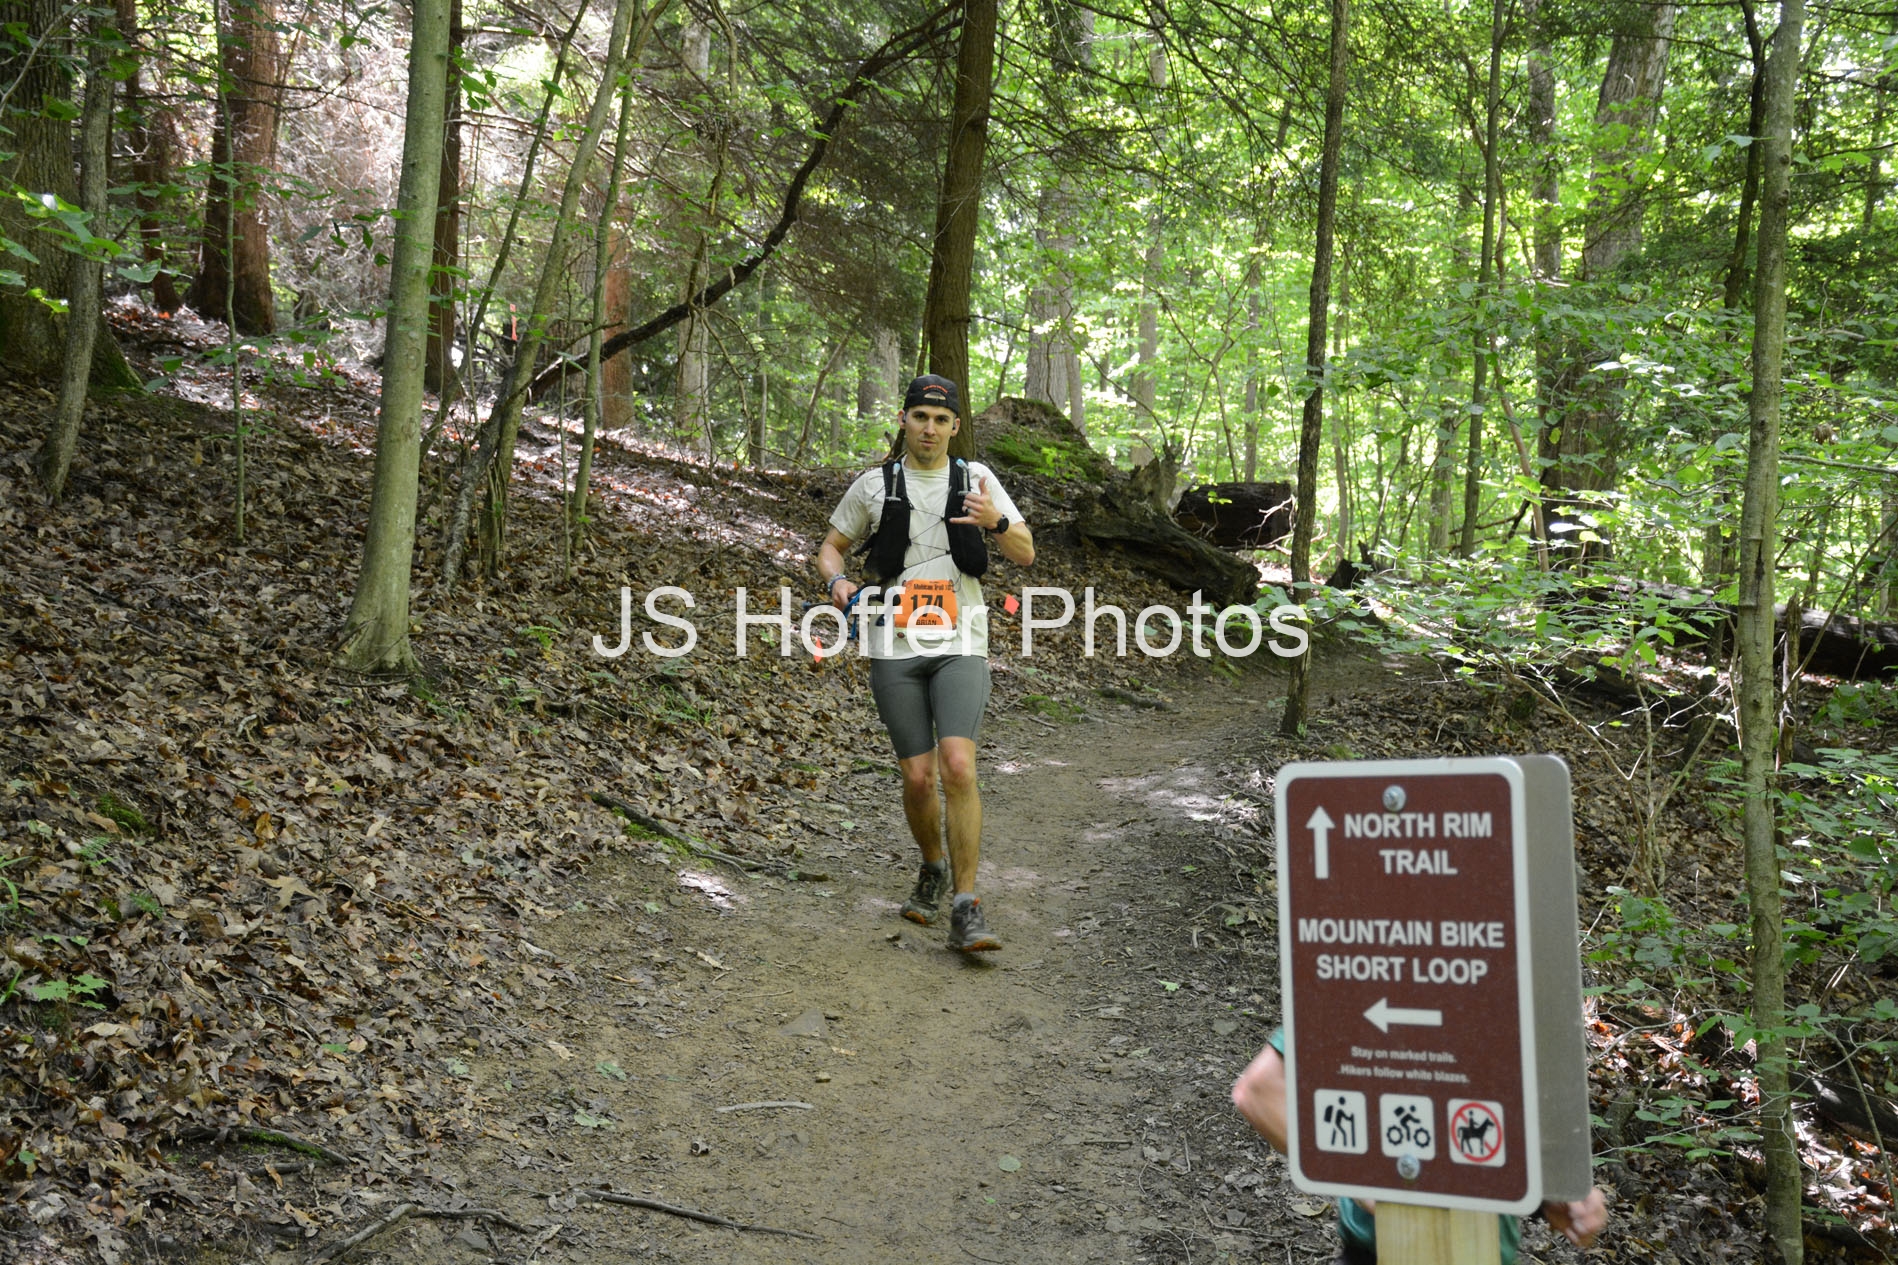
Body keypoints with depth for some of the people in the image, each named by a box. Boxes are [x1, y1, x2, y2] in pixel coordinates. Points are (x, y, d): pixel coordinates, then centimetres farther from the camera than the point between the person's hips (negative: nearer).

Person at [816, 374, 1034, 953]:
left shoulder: (977, 479, 6)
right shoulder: (874, 485, 7)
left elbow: (1025, 555, 5)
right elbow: (831, 546, 17)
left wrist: (995, 522, -17)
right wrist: (838, 582, -6)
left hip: (960, 645, -1)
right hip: (895, 647, 1)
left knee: (958, 767, -17)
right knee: (918, 776, 0)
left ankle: (965, 911, -11)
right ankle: (933, 870, 30)